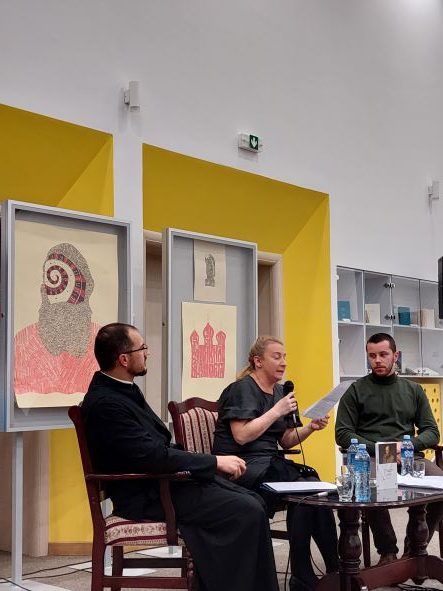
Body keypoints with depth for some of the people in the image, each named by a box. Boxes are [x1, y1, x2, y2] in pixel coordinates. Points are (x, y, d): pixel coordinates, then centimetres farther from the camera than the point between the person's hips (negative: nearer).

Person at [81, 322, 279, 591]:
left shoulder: (125, 390, 11)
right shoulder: (104, 403, -19)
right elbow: (154, 457, -24)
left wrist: (213, 463, 3)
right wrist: (215, 461, -17)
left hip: (163, 480, 9)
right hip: (149, 496, -9)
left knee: (254, 503, -1)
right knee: (247, 512, -17)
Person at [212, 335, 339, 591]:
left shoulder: (280, 391, 17)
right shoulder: (242, 389, -6)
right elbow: (242, 436, -19)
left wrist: (310, 428, 1)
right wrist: (277, 411, -16)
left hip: (269, 463, 7)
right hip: (243, 466, -7)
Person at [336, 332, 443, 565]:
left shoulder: (413, 390, 20)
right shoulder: (356, 390, 10)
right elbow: (342, 434, 3)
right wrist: (377, 450, -10)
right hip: (369, 458, -3)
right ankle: (388, 552, -13)